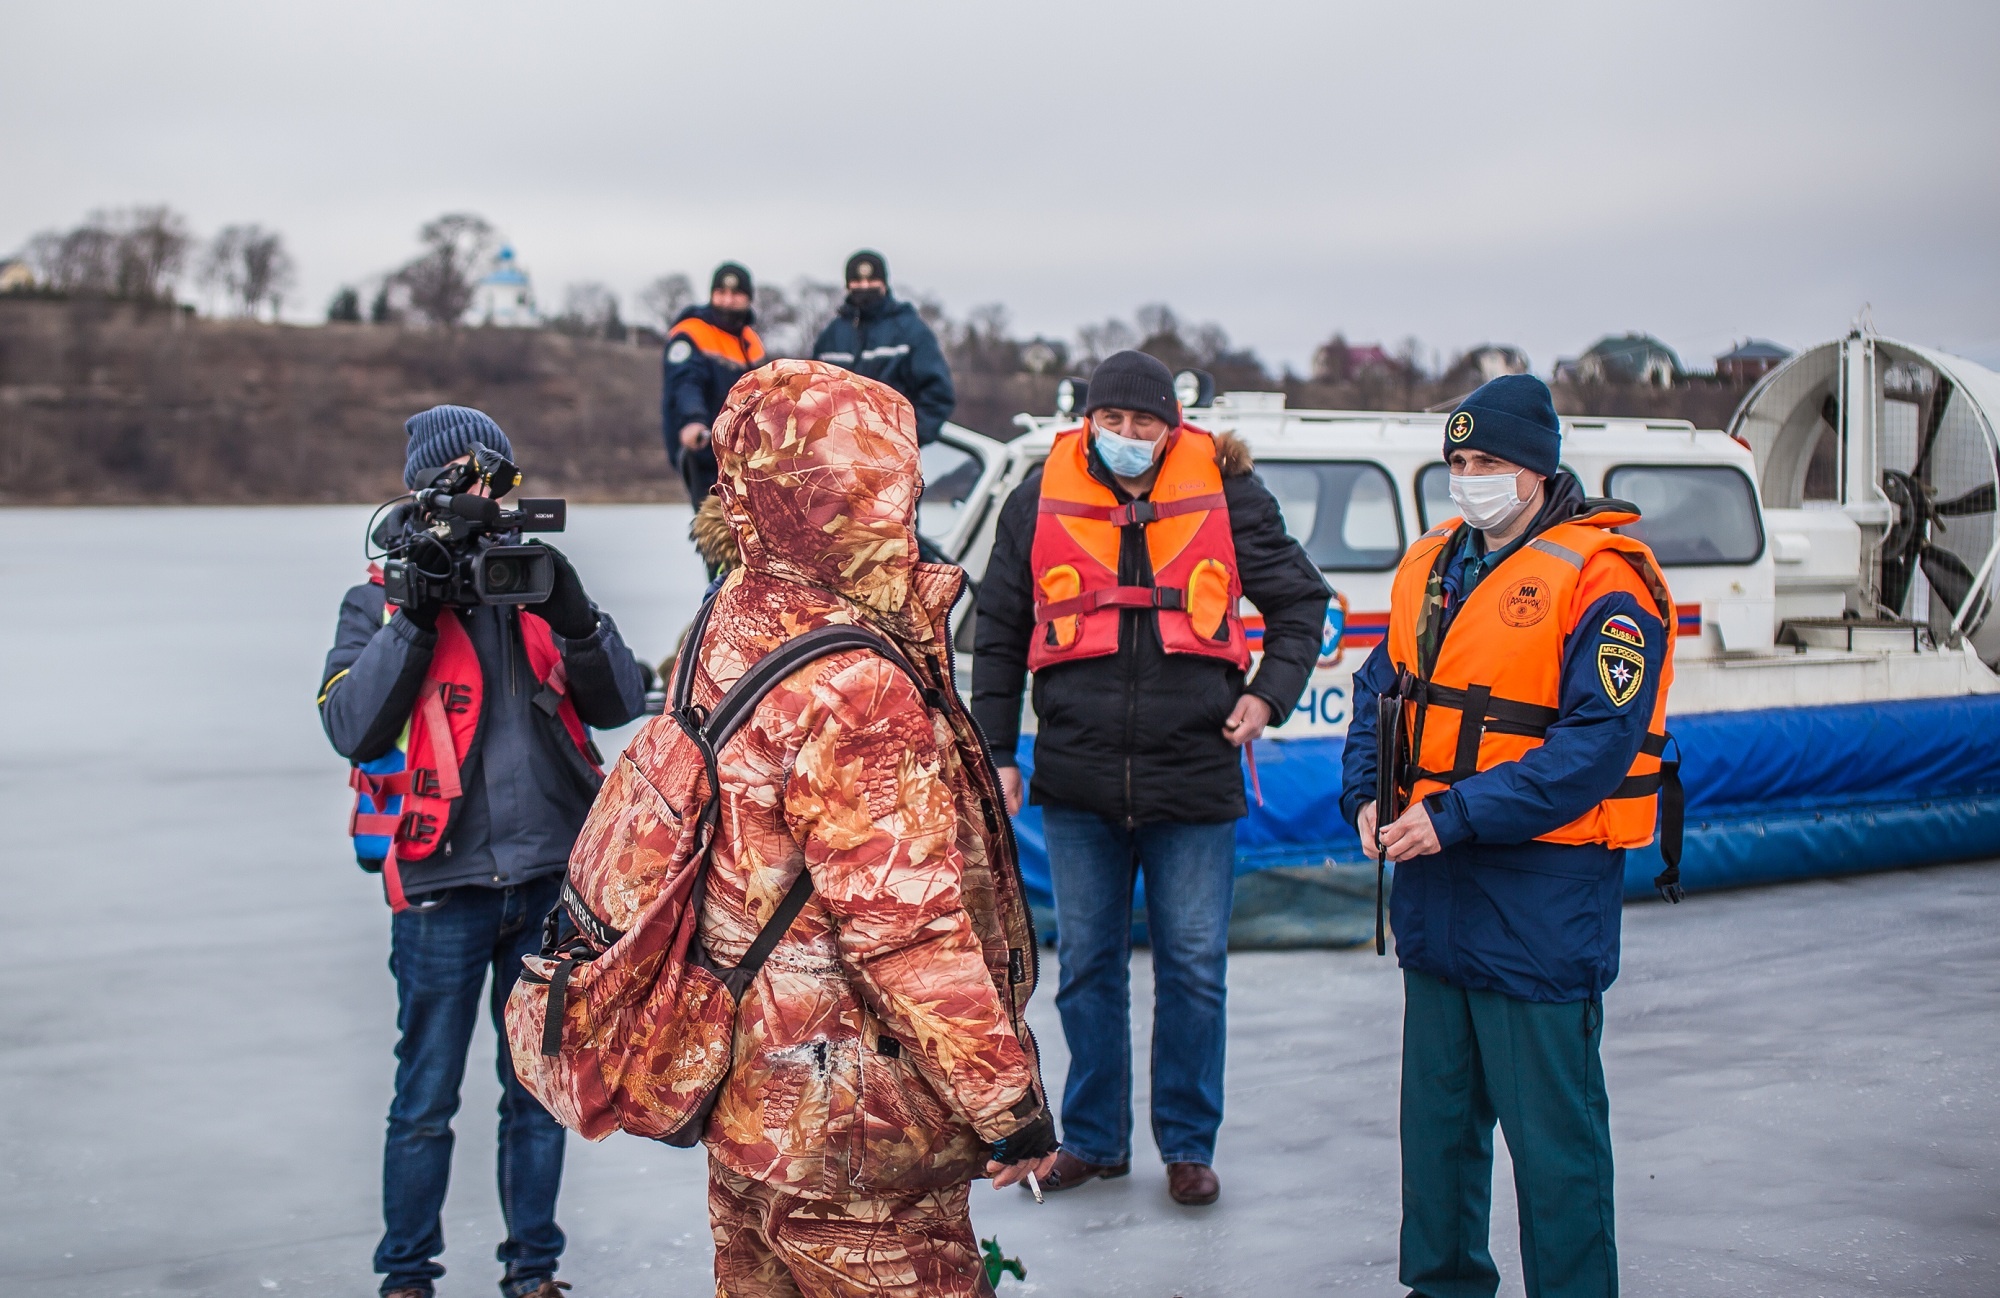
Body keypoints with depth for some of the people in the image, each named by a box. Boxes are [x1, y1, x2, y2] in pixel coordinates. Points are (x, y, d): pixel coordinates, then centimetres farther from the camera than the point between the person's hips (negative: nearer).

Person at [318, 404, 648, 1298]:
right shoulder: (381, 600, 2)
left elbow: (619, 704, 1)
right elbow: (350, 727, -12)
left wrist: (574, 614, -15)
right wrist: (415, 618, -18)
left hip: (551, 879, 3)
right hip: (443, 884, -3)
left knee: (540, 1090, 12)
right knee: (425, 1097, 4)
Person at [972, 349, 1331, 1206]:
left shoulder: (1225, 495, 0)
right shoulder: (1042, 500, 2)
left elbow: (1301, 599, 12)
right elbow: (998, 633, 10)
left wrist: (1270, 693, -2)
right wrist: (997, 754, 6)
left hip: (1194, 777, -1)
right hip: (1078, 781, 1)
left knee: (1194, 968, 5)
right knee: (1087, 967, 11)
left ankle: (1188, 1144, 20)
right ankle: (1093, 1137, 25)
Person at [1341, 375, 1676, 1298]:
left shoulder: (1602, 581, -14)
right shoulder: (1432, 566, 10)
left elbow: (1595, 745, -21)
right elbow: (1381, 690, 17)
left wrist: (1455, 817, -23)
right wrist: (1366, 795, -1)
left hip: (1543, 898, -7)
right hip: (1435, 887, 7)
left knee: (1552, 1131, 1)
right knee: (1435, 1109, 18)